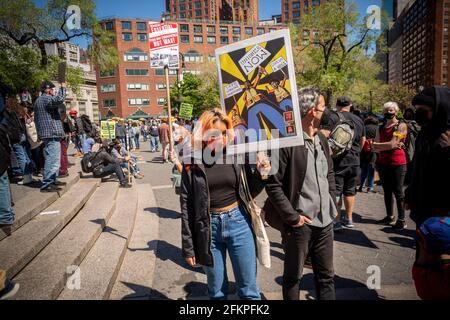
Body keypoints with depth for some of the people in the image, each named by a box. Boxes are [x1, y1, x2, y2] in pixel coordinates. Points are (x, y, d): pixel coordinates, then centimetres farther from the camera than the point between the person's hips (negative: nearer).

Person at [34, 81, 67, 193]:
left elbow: (36, 118, 29)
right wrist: (62, 88, -13)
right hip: (52, 133, -11)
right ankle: (46, 184, -13)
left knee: (52, 159, 19)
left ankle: (53, 180, 26)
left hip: (45, 133, 11)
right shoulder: (46, 98, -10)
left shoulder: (38, 100, 24)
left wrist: (40, 132, 31)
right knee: (52, 159, -12)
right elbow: (59, 99, -30)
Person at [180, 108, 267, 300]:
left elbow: (250, 192, 5)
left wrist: (260, 174, -13)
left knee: (248, 289, 12)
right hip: (209, 227, 0)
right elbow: (186, 205, -3)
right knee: (216, 290, 17)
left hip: (238, 222, 1)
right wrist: (188, 246, -2)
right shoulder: (192, 162, -7)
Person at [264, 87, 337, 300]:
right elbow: (273, 185, -16)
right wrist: (292, 217, -15)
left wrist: (333, 205, 10)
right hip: (300, 223, -7)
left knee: (326, 276, 19)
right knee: (293, 277, 14)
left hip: (325, 221, 7)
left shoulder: (322, 139, 9)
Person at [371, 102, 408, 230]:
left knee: (398, 192, -1)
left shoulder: (401, 126, -4)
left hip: (397, 163, -6)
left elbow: (393, 144, -15)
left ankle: (402, 220, 7)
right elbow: (375, 148, 4)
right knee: (387, 191, 11)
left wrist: (376, 144, -4)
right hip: (382, 163, 6)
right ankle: (390, 217, 22)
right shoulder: (381, 128, 12)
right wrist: (388, 146, -13)